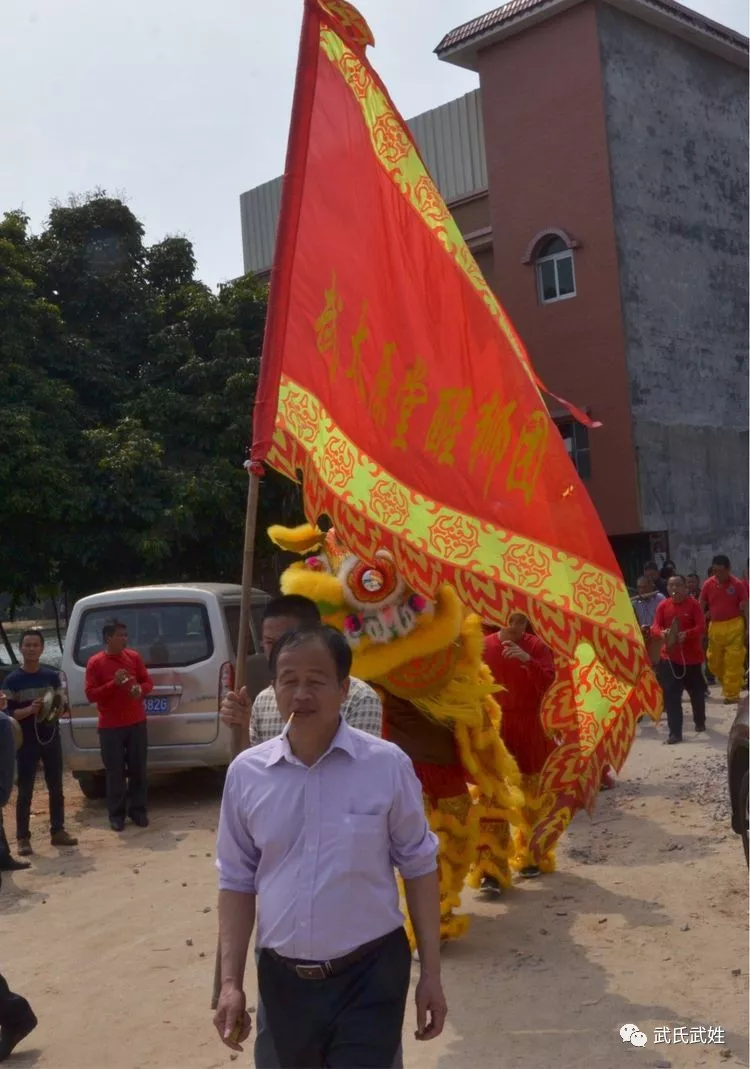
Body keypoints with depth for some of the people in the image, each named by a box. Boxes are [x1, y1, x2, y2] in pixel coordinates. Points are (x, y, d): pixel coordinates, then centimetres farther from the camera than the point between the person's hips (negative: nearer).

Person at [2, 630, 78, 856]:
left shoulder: (52, 675, 4)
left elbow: (63, 705, 8)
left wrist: (56, 706, -14)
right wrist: (29, 710, -24)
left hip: (51, 738, 3)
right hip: (26, 742, -3)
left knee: (56, 788, 10)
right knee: (25, 791, -1)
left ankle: (58, 831, 21)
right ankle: (23, 838, 6)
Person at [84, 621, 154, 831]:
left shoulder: (134, 657, 4)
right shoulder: (95, 662, -5)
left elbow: (148, 683, 9)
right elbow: (91, 694, -9)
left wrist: (140, 689, -14)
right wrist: (114, 683, -21)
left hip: (137, 723, 3)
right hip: (110, 726, -3)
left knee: (138, 769, 6)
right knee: (115, 772, 1)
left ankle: (138, 810, 17)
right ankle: (116, 814, 11)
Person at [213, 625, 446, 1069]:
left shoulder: (387, 765, -11)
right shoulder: (246, 772, -3)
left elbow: (419, 866, -2)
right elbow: (237, 880, 5)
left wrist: (431, 973, 0)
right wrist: (231, 982, 2)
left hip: (369, 974, -3)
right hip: (282, 978, 3)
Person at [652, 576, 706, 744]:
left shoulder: (693, 604, -7)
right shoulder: (663, 606, 2)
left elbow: (701, 627, -14)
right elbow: (655, 627, -4)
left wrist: (686, 634, -32)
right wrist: (662, 633, -27)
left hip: (692, 656, -2)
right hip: (669, 656, 2)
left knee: (697, 692, 15)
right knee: (670, 695, -7)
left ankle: (700, 722, 39)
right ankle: (675, 732, -5)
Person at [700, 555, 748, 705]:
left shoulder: (738, 584, -6)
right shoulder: (708, 584, 1)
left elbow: (745, 608, -2)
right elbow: (701, 607, 7)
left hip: (734, 626, -3)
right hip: (715, 626, 4)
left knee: (733, 661, -3)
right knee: (714, 661, 10)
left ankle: (731, 693, 5)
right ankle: (728, 684, 32)